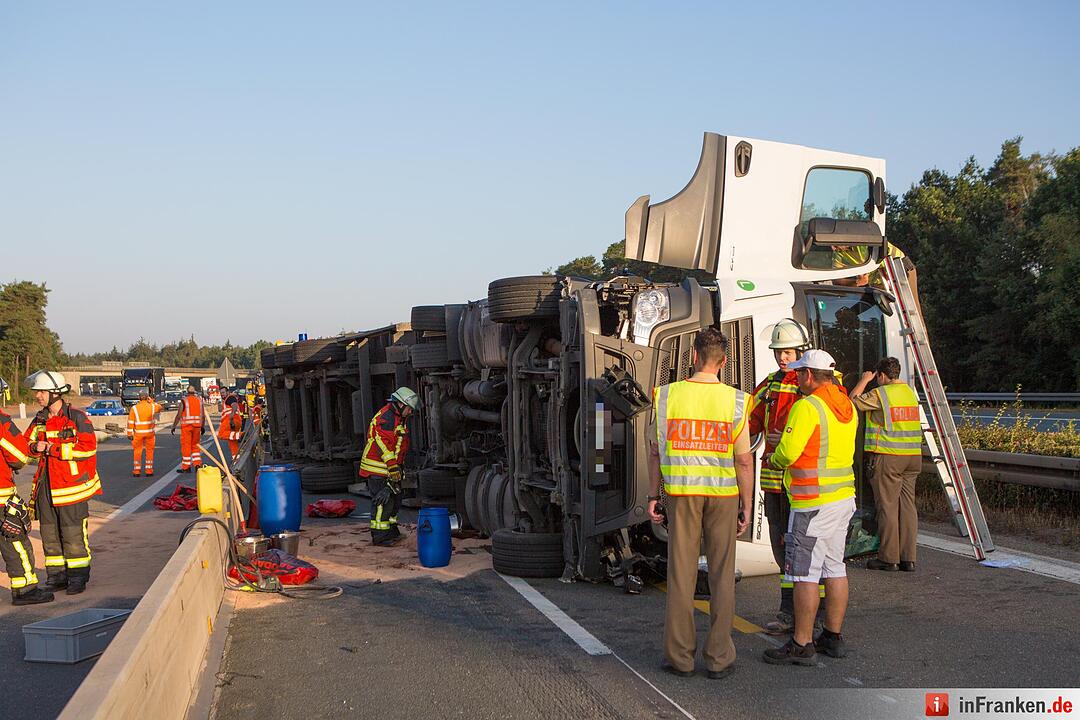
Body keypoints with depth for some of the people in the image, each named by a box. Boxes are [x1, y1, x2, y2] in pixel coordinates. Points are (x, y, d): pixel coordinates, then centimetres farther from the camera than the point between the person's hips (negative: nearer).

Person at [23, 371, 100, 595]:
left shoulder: (77, 417, -9)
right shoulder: (39, 420, 11)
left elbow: (88, 448, -18)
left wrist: (52, 448, -18)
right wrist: (35, 447, -13)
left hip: (71, 484, -6)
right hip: (46, 486, 6)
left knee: (74, 535, -1)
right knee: (50, 534, 11)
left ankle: (77, 578, 10)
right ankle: (56, 577, 22)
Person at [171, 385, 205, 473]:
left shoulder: (184, 400, -5)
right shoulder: (199, 400, 7)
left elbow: (179, 415, -7)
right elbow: (202, 415, 9)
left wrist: (174, 426, 0)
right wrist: (202, 426, 18)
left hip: (186, 425, -4)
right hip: (197, 425, 4)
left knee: (186, 446, 2)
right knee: (195, 445, 15)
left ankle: (186, 467, 5)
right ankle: (197, 464, 8)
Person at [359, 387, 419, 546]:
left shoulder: (399, 418, 17)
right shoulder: (386, 417, -18)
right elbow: (383, 443, -25)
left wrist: (397, 466, 26)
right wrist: (393, 467, -25)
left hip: (390, 467, 11)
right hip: (378, 467, -11)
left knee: (395, 499, 17)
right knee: (383, 500, -9)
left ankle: (391, 530, 29)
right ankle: (379, 536, -4)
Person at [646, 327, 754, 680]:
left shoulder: (668, 395, -4)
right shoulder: (734, 400, -7)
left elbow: (656, 450, -1)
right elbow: (744, 460, -6)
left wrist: (653, 495, 7)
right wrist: (746, 505, 2)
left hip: (681, 493, 1)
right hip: (723, 494, 0)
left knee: (681, 574, 7)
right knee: (721, 575, 8)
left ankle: (679, 656, 12)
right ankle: (718, 657, 12)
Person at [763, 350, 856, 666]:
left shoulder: (807, 406, -16)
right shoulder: (847, 406, 11)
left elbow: (787, 452, -19)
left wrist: (773, 459, 4)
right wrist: (785, 441, 16)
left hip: (813, 503, -9)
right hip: (844, 497, 9)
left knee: (805, 573, -3)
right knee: (834, 567, 15)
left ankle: (801, 645, 2)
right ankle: (833, 637, 23)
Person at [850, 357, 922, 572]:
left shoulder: (880, 394, -9)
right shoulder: (911, 392, 13)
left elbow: (853, 401, -1)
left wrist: (864, 380, 10)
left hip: (887, 457, -7)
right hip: (912, 457, 7)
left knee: (888, 507, -1)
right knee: (907, 506, 8)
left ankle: (889, 558, 2)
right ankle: (908, 558, 10)